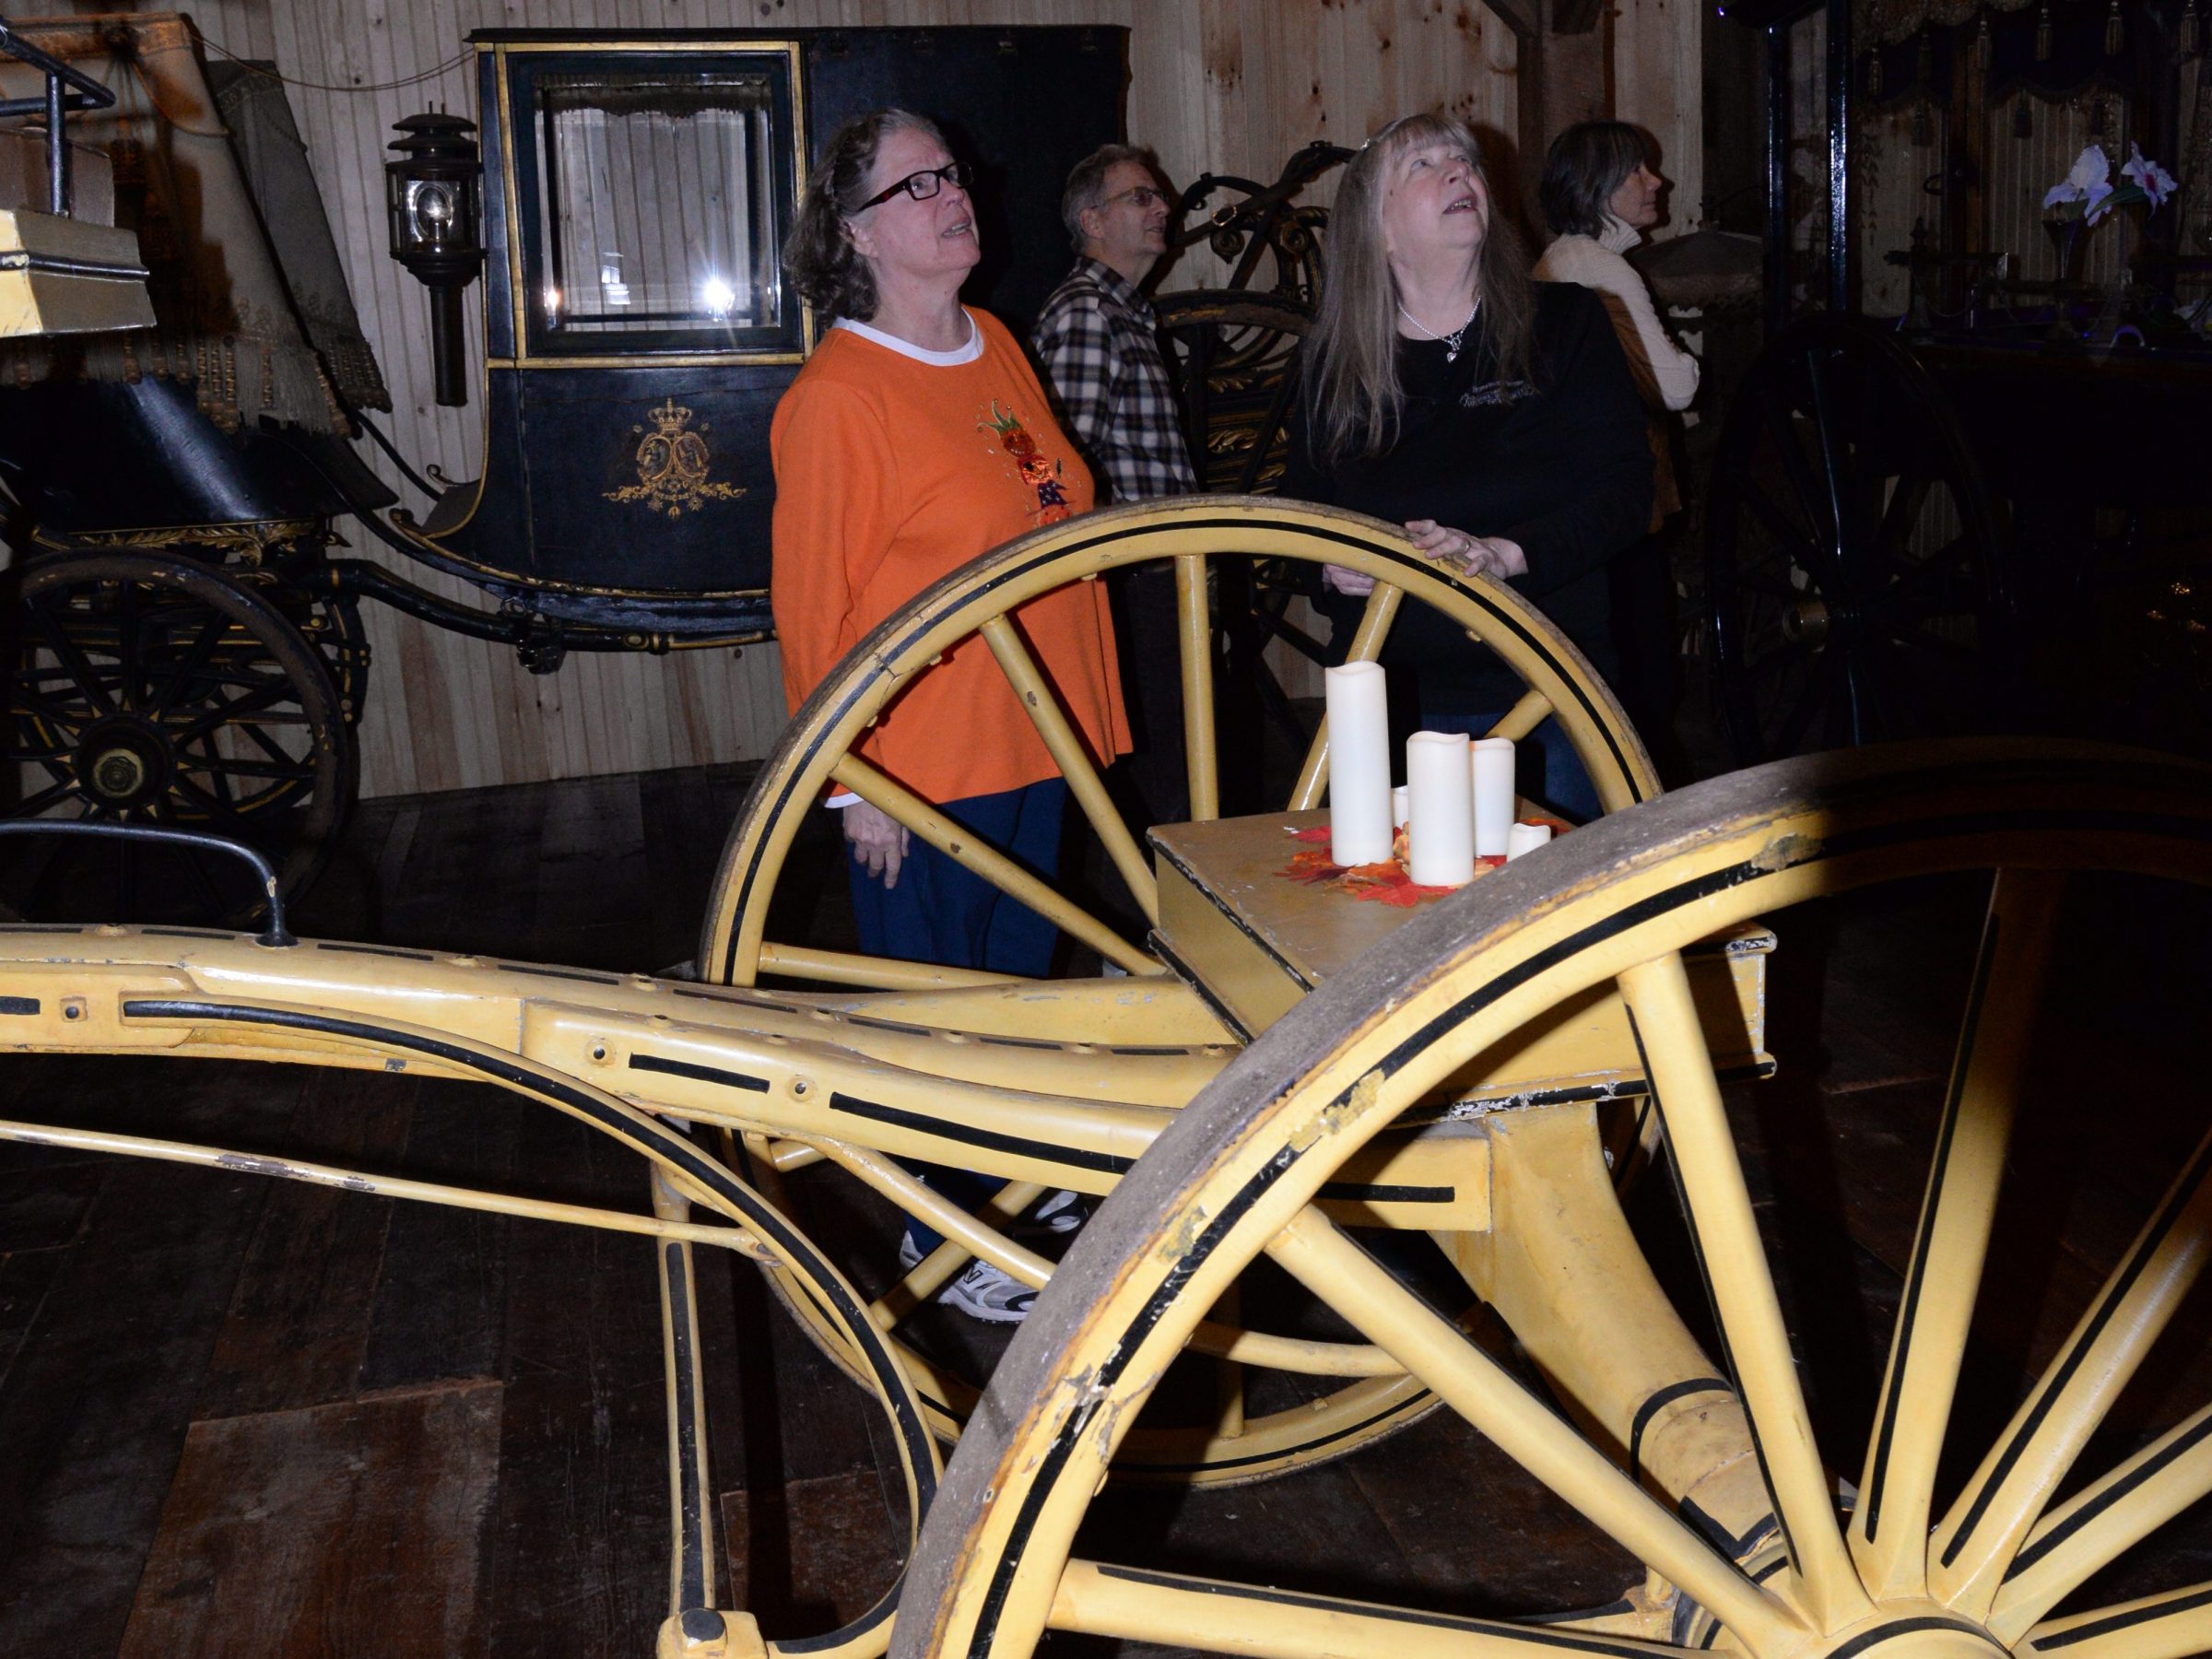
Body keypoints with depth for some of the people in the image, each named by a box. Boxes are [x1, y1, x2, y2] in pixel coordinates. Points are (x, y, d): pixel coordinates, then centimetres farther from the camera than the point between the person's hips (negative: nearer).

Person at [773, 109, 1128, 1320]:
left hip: (1035, 745, 8)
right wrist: (854, 783, -15)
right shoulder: (834, 395, -15)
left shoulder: (998, 348, 9)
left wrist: (1084, 713, 17)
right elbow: (812, 606, -14)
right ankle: (943, 1234, 24)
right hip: (921, 771, -8)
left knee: (1020, 980, 20)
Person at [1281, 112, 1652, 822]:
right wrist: (1332, 569, -10)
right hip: (1399, 704, 1)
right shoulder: (1334, 363, 7)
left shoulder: (1565, 322, 3)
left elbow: (1625, 488, -5)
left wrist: (1504, 554, -21)